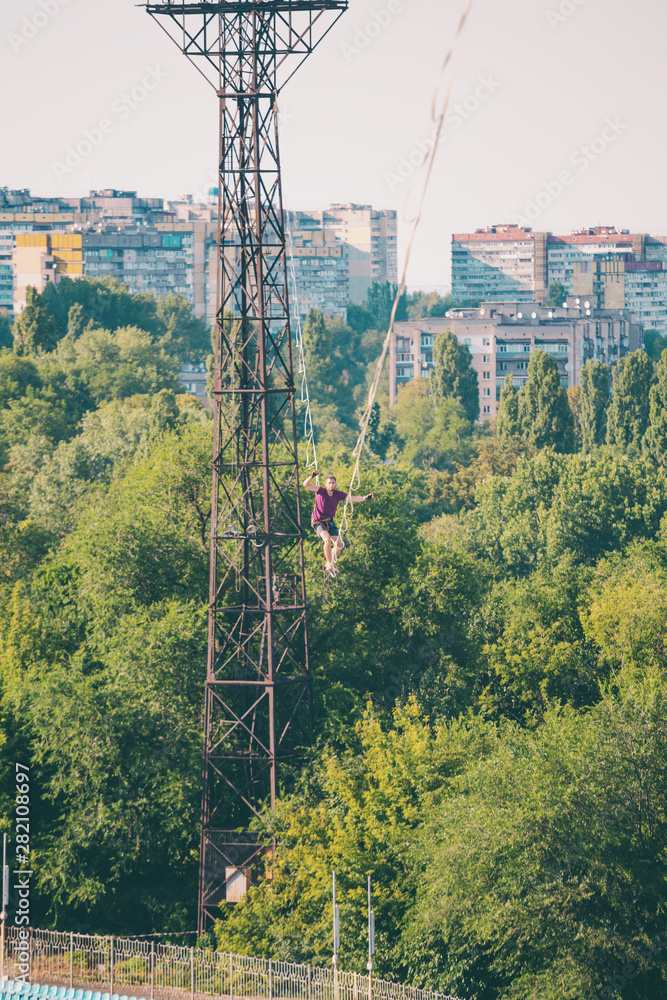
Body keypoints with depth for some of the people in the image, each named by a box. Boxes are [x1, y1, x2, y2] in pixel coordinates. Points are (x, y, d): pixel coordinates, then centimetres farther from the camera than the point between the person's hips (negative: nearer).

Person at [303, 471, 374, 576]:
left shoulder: (338, 494, -4)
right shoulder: (320, 491, -13)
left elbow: (352, 498, -4)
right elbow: (306, 484, -22)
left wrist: (365, 498, -19)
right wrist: (312, 477, -42)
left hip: (330, 521, 5)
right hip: (318, 522, -5)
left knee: (339, 545, 0)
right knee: (327, 539, -29)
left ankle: (329, 563, 24)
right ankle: (329, 564, -16)